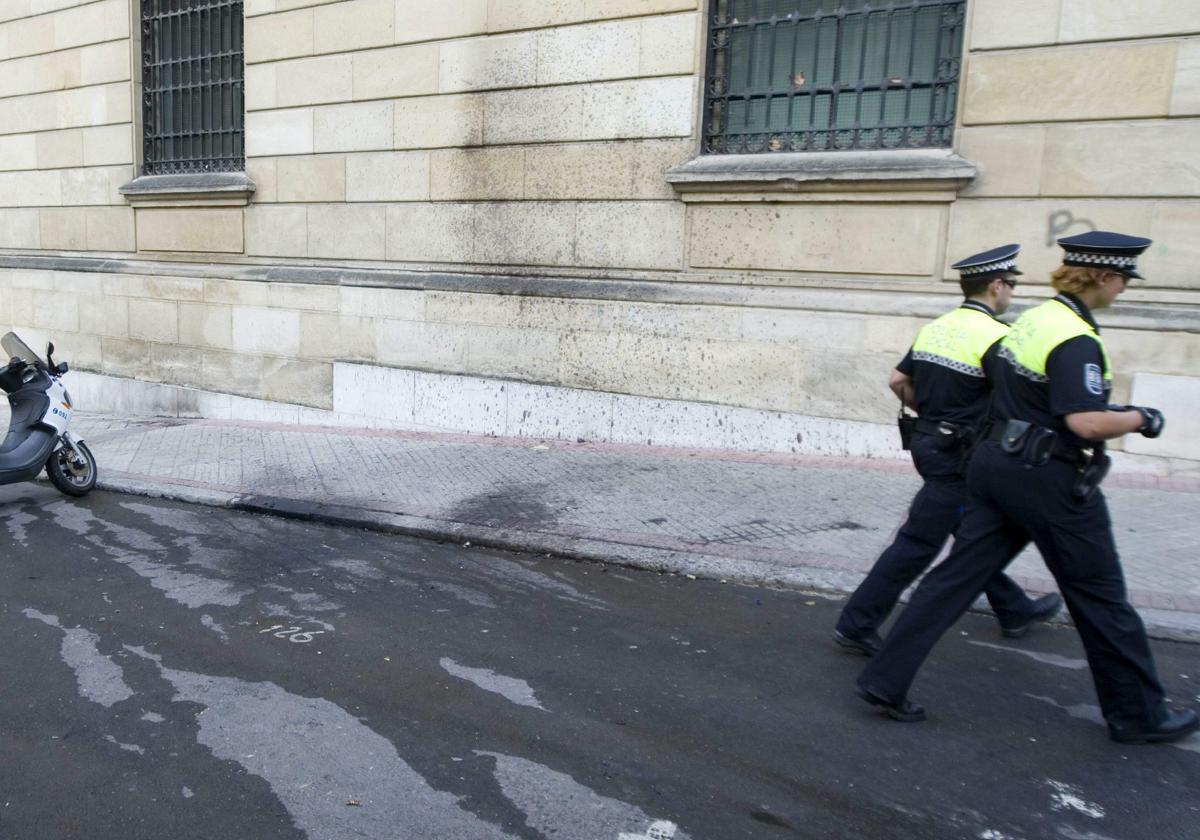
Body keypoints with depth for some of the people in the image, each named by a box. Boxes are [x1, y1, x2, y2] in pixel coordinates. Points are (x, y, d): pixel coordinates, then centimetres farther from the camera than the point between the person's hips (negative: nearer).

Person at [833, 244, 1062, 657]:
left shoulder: (935, 328, 6)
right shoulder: (995, 336, -17)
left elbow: (897, 381, 8)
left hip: (928, 442, 9)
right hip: (957, 455, -9)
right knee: (918, 544, -2)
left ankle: (1014, 609, 39)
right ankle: (857, 625, 3)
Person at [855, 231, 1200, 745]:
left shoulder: (1034, 318, 11)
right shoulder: (1076, 339, -18)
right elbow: (1086, 423, -27)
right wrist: (1139, 419, -9)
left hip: (998, 465, 8)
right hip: (1049, 479, -8)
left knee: (957, 577, 7)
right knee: (1099, 598, 9)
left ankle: (885, 680, 8)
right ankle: (1138, 714, 28)